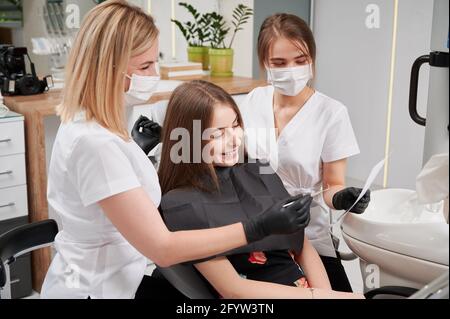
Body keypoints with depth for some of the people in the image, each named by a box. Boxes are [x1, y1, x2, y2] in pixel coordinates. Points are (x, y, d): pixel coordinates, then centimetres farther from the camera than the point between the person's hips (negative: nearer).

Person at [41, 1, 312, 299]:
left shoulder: (87, 123, 1)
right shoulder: (94, 142, -29)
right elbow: (162, 248, -29)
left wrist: (140, 150, 7)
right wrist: (259, 228, -28)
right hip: (93, 290, -9)